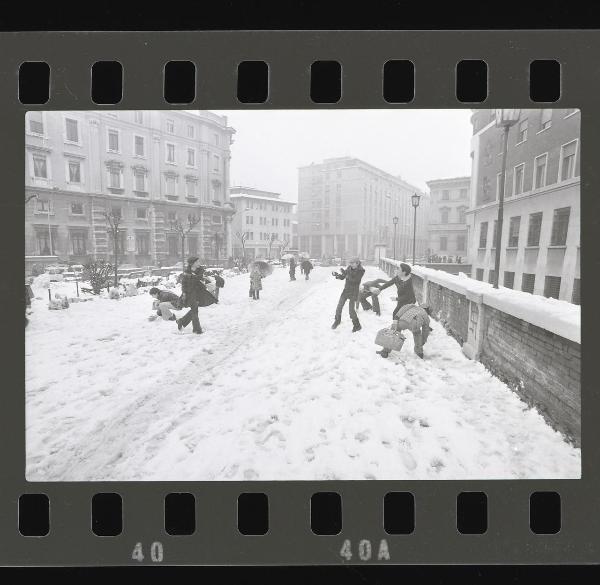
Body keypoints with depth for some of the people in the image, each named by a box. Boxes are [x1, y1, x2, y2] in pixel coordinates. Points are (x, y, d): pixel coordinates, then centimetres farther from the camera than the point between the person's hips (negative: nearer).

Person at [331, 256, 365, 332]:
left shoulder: (361, 271, -14)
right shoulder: (349, 268, 1)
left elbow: (354, 279, -26)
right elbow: (342, 277, 4)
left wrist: (345, 273, -32)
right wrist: (336, 274, -16)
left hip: (354, 292, -5)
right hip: (346, 290, 5)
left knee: (351, 309, -8)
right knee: (339, 306, 8)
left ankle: (357, 325, 10)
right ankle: (337, 320, 33)